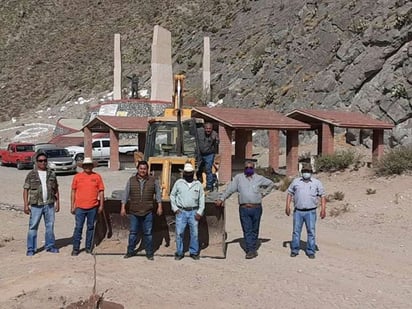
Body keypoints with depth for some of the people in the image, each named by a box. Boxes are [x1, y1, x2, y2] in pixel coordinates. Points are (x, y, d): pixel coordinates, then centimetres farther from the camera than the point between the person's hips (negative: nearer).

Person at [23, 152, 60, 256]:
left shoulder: (51, 174, 8)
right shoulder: (31, 175, -1)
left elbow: (56, 189, 12)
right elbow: (25, 190, -2)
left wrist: (57, 202, 8)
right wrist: (26, 205, -8)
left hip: (50, 204, 3)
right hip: (36, 205, -3)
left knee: (50, 226, 9)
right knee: (33, 227, 0)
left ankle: (50, 246, 21)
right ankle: (31, 249, 8)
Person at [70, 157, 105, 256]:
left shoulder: (97, 177, 4)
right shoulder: (77, 176, 3)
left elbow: (101, 191, 6)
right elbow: (73, 192, 6)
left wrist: (101, 205, 2)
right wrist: (72, 206, 3)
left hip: (93, 207, 1)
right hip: (80, 207, -1)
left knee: (90, 227, 9)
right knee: (78, 228, -1)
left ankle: (88, 247, 20)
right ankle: (75, 248, 7)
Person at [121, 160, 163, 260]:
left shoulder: (153, 181, 1)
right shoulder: (131, 180, 3)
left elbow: (158, 193, 5)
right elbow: (126, 194, 4)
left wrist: (159, 206, 0)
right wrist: (123, 207, 1)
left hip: (148, 212, -1)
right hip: (134, 212, 1)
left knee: (148, 233, 5)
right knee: (133, 233, 9)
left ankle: (149, 253, 15)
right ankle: (130, 251, 21)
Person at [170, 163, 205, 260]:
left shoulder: (198, 184, 5)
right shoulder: (178, 183, 4)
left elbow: (202, 198, 7)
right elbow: (172, 195, 10)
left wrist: (200, 212, 0)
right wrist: (174, 208, 1)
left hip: (193, 212, 1)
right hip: (181, 212, -1)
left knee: (194, 233, 4)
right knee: (179, 233, 0)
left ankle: (194, 252, 17)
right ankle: (179, 253, 12)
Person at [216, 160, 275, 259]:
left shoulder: (259, 178, 9)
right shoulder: (238, 177, 7)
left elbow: (271, 184, 21)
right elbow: (229, 189, 2)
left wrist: (264, 193, 12)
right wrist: (221, 198, -7)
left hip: (256, 208, 1)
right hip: (244, 209, -1)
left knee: (254, 230, 8)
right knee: (247, 230, -3)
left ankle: (253, 249, 18)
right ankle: (250, 251, -2)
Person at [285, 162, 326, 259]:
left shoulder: (317, 183, 6)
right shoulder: (296, 181, 9)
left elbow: (322, 196, 4)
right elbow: (290, 193, 13)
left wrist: (323, 209, -5)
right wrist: (287, 206, 4)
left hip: (311, 212, -1)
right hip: (298, 211, 1)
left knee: (311, 232, 1)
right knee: (296, 231, 5)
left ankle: (310, 251, 10)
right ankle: (294, 250, 15)